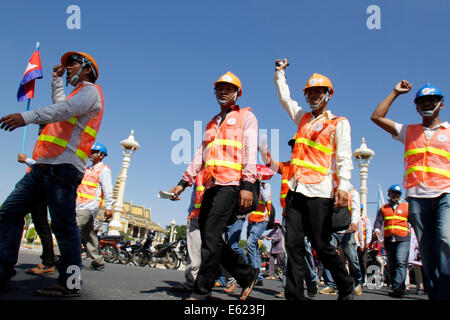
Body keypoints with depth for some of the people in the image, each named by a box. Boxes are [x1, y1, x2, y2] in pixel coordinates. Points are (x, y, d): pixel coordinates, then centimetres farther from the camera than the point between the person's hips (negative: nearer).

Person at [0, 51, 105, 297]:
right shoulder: (77, 95, 29)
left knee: (63, 224, -10)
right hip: (44, 166, 10)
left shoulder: (90, 90, 0)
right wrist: (57, 80, 45)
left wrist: (28, 117, -31)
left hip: (63, 166, -10)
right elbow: (59, 104, 52)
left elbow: (65, 109, -19)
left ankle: (70, 283, -4)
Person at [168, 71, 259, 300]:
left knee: (211, 237, -12)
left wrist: (247, 185, -16)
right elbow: (200, 156, 24)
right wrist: (183, 183, 15)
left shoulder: (246, 117, 9)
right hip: (210, 186, 7)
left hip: (230, 184, -7)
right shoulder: (212, 123, 28)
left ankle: (201, 292, -3)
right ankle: (247, 275, 18)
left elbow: (250, 152, -4)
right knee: (208, 237, 5)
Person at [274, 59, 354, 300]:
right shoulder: (302, 117, 21)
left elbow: (344, 157, -4)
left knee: (322, 245, 0)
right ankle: (294, 294, 5)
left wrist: (343, 186, -16)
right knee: (293, 244, -1)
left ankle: (346, 289, 22)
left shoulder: (338, 123, 6)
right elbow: (284, 98, 35)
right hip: (295, 190, 5)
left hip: (319, 192, -5)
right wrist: (280, 72, 36)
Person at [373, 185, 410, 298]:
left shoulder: (406, 207, 17)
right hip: (388, 240, 3)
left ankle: (398, 287, -26)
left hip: (403, 239, -3)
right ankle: (395, 288, 14)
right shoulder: (383, 208, 19)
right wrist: (377, 229, -12)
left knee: (400, 262, -20)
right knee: (391, 265, 6)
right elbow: (378, 220, 8)